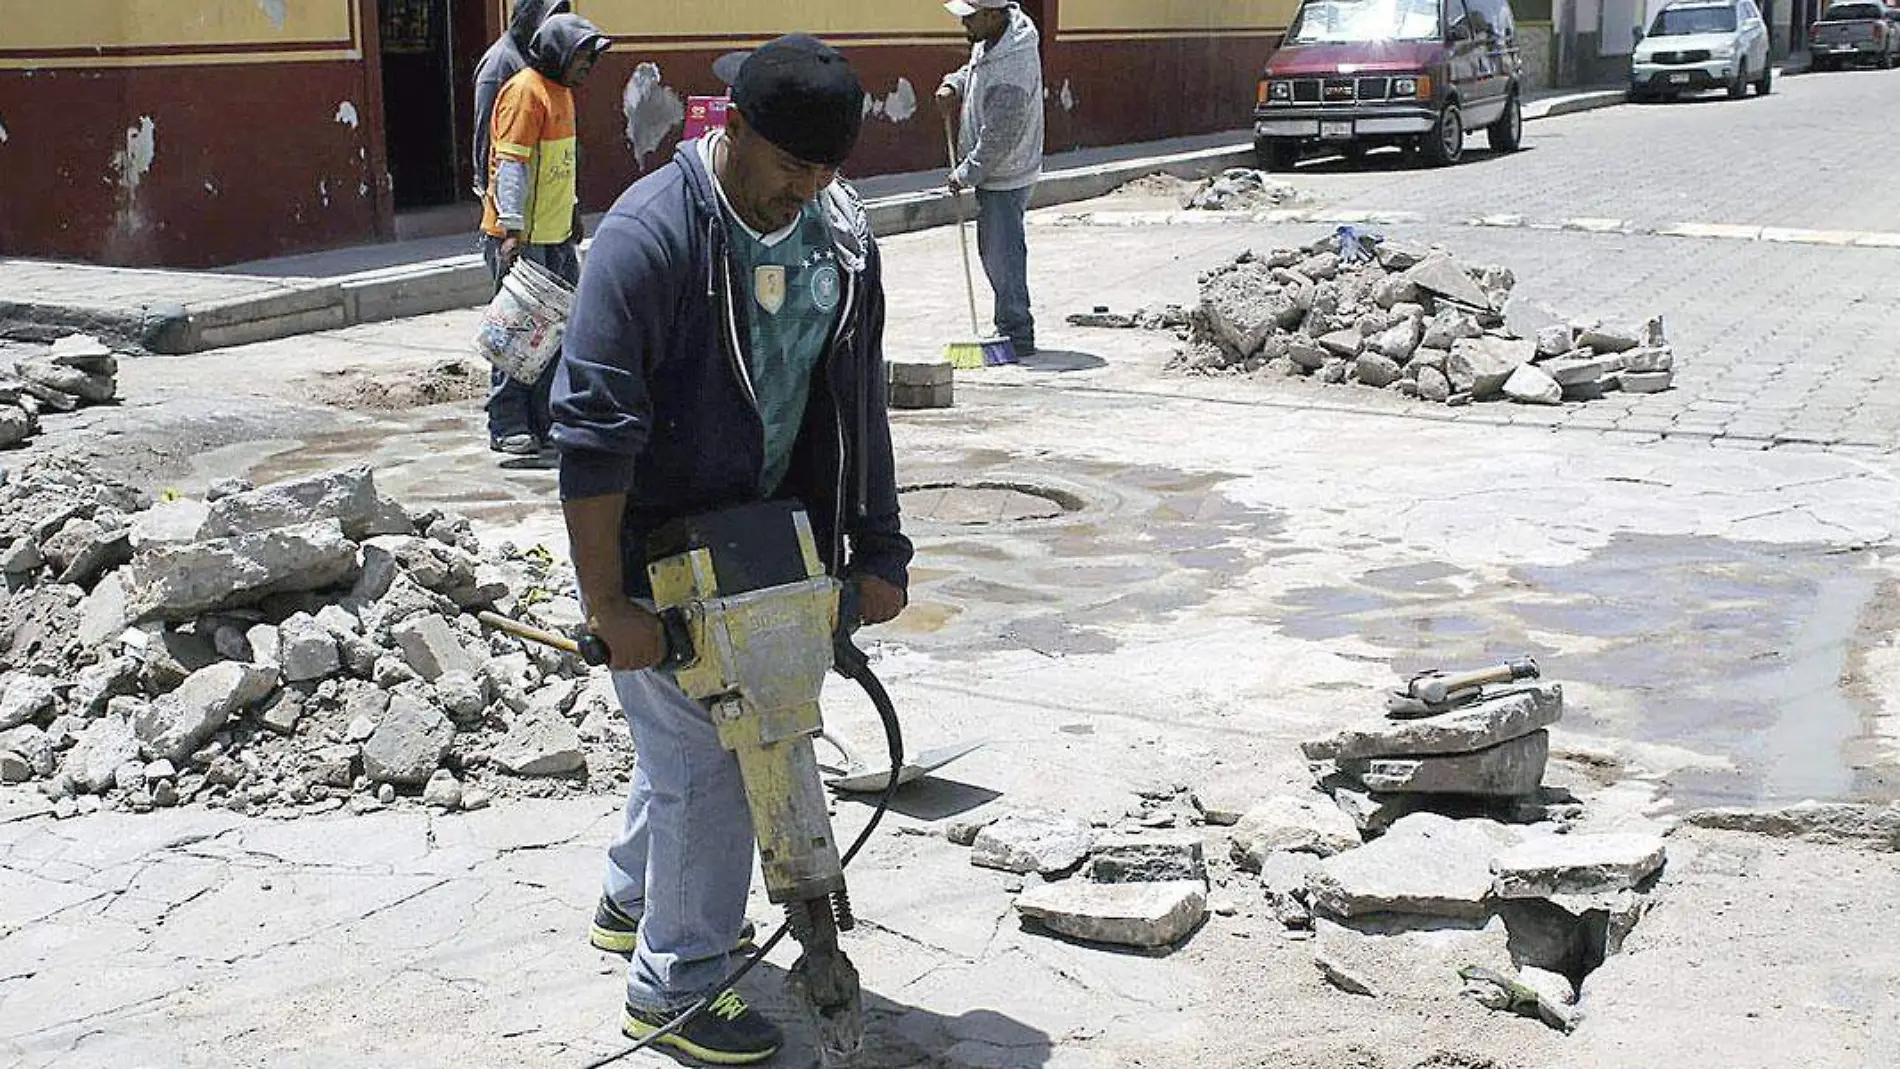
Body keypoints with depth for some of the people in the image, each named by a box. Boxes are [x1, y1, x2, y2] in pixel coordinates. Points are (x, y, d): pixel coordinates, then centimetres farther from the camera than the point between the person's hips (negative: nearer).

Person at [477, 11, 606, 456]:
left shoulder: (561, 91, 16)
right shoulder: (525, 91, -14)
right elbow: (511, 163, -21)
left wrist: (572, 207, 28)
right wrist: (512, 229, -26)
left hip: (556, 236, 10)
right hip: (521, 238, -10)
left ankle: (549, 419, 20)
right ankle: (507, 428, 1)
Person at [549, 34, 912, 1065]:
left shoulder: (841, 235, -4)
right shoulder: (649, 236, -25)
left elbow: (856, 407, 4)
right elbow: (592, 433, -26)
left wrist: (876, 551, 2)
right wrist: (608, 602, -26)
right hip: (654, 543, -7)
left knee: (693, 733, 22)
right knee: (706, 754, -3)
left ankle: (631, 900, 45)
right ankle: (674, 985, 14)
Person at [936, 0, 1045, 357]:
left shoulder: (1011, 73, -29)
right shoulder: (990, 40, 0)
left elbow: (998, 141, -25)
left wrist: (964, 175, -15)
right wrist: (952, 85, 3)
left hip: (1005, 179, -10)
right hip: (992, 172, 10)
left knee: (1003, 254, -4)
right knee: (992, 251, 18)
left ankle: (1018, 335, 6)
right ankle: (1010, 327, 29)